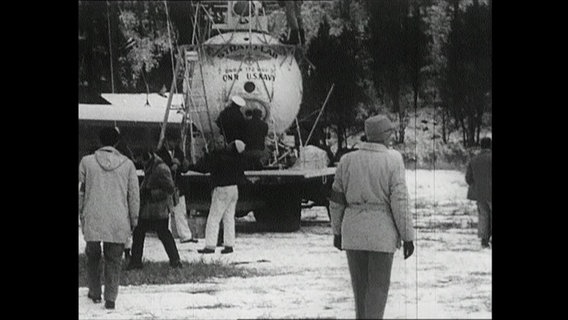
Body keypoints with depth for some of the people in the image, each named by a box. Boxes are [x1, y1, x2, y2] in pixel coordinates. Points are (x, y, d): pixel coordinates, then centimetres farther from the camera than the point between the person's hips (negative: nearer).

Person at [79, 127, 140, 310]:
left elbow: (80, 191, 4)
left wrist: (81, 213, 15)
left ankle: (95, 293, 25)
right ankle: (111, 298, 3)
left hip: (92, 219, 0)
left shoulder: (87, 162, -1)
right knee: (113, 260, 8)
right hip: (118, 222, 0)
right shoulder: (127, 164, 0)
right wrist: (134, 218, 12)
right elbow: (134, 194, 2)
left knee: (92, 257, 19)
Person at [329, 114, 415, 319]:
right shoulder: (393, 160, -9)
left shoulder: (347, 160, 1)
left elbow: (336, 200, 7)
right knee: (378, 286, 4)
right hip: (382, 233, -3)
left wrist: (337, 231, 19)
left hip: (353, 232, 3)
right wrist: (408, 236, -6)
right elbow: (400, 201, -12)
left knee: (360, 284, 16)